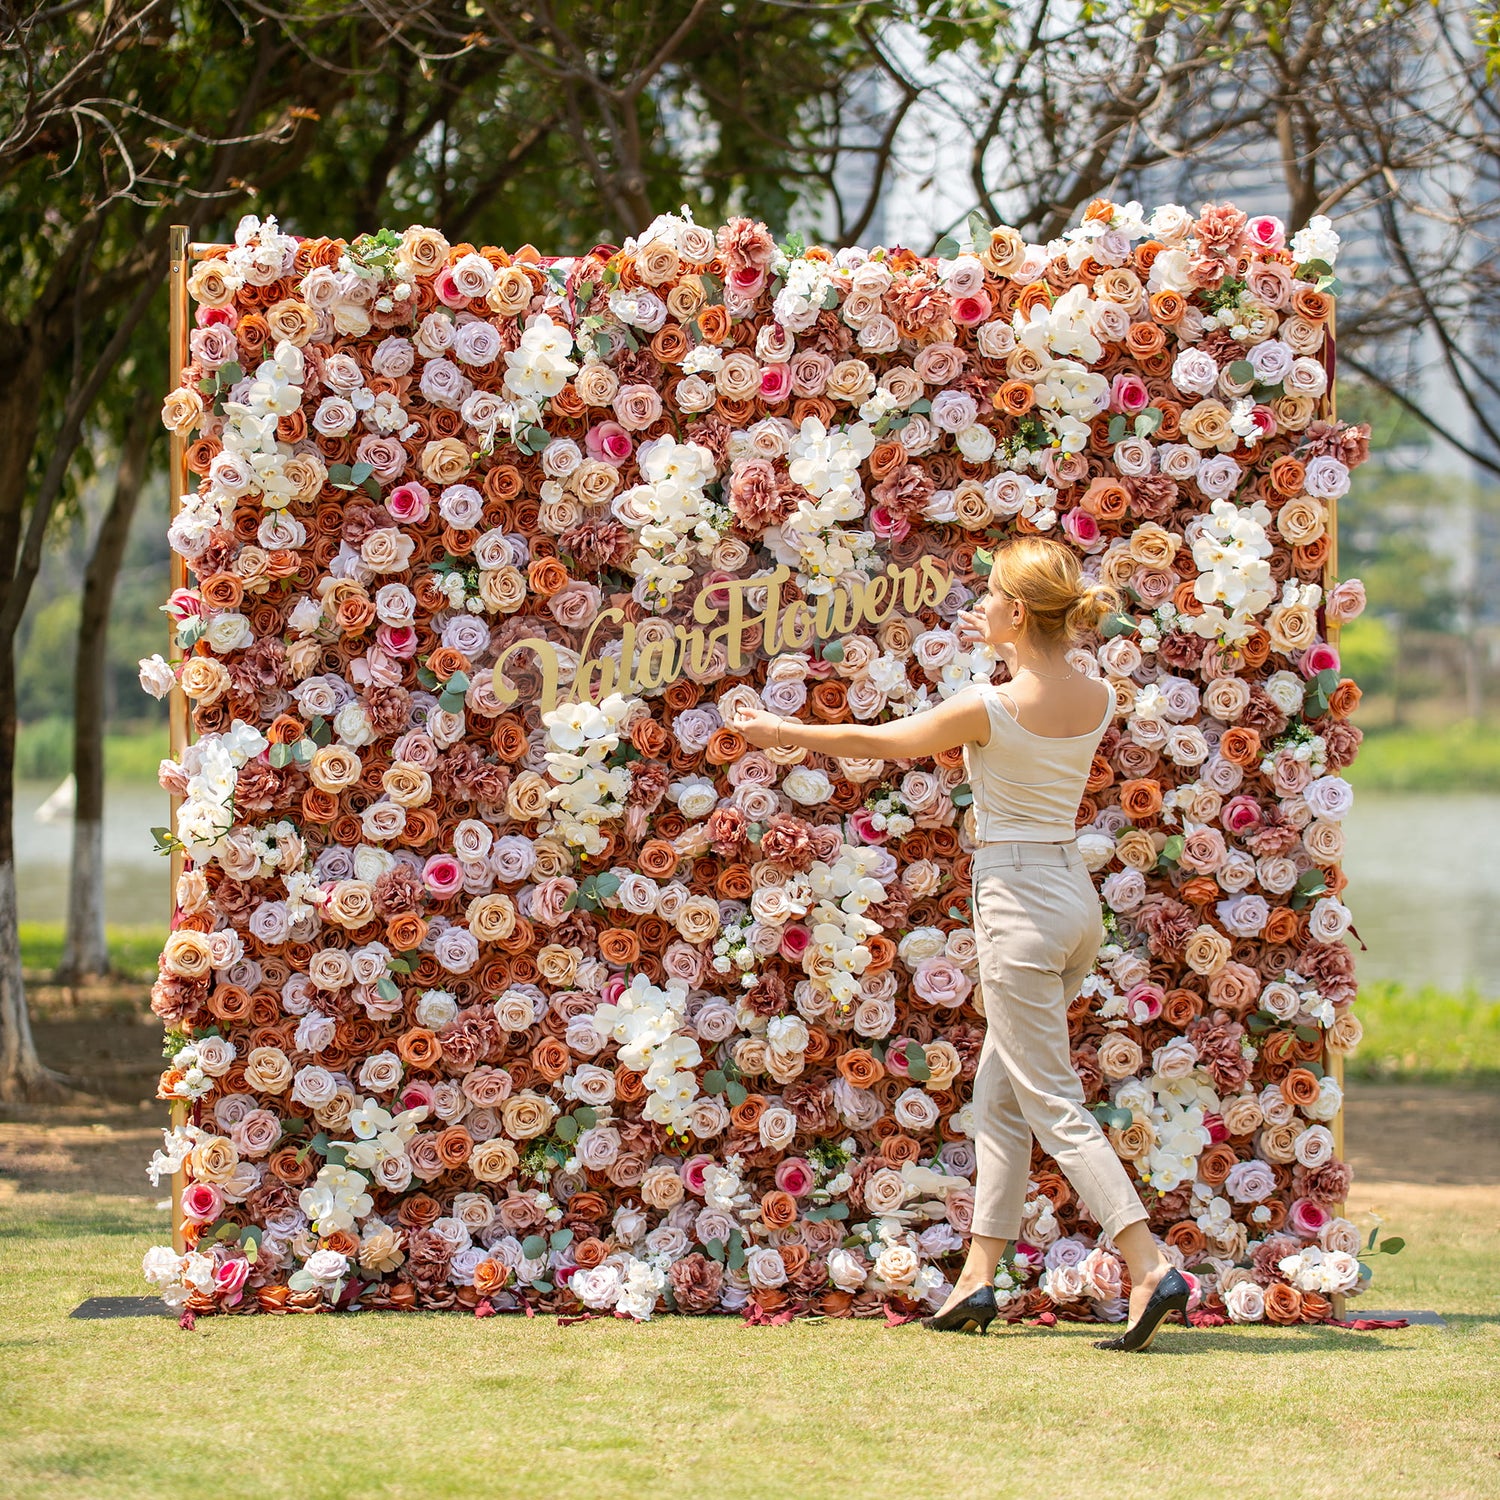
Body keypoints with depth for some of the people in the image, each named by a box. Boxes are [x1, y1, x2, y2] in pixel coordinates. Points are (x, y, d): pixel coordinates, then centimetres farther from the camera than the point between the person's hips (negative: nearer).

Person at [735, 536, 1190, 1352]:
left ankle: (1150, 1266, -16)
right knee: (998, 1092, 16)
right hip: (1076, 894, 8)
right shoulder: (1097, 700, 0)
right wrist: (1008, 650, 30)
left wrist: (789, 733, 12)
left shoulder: (989, 706, -18)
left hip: (1018, 902, -8)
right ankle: (977, 1276, 19)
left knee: (1052, 1104, -5)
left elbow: (883, 741, -2)